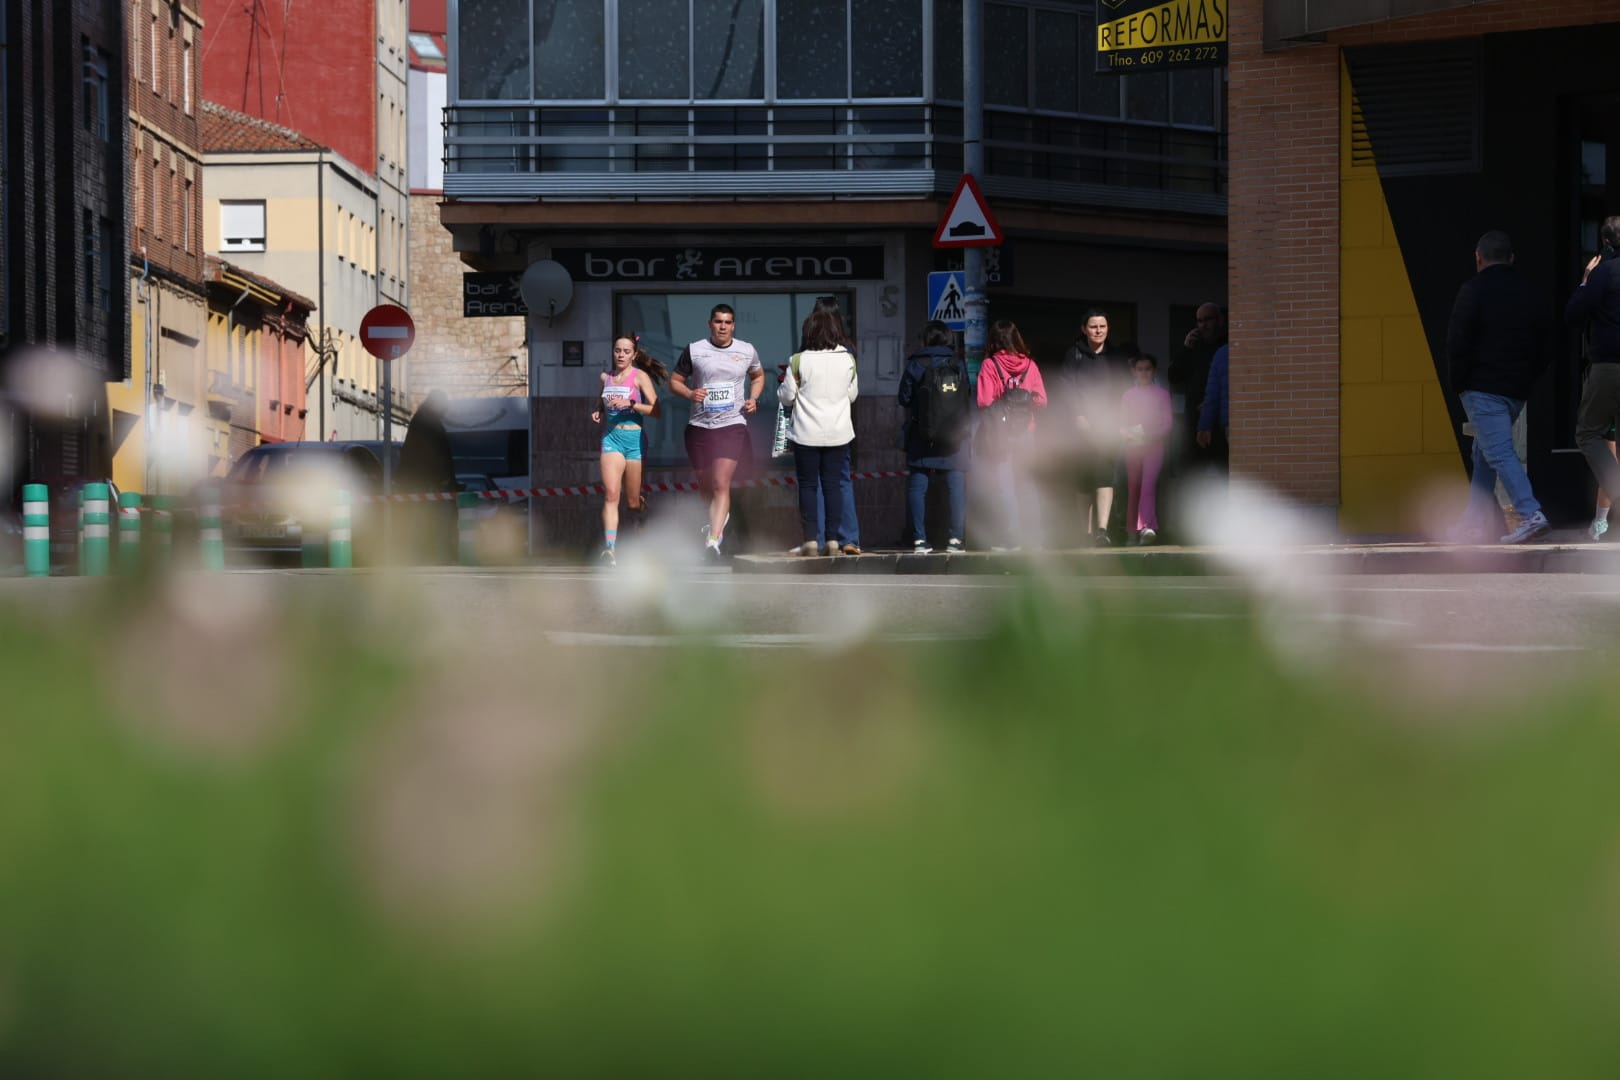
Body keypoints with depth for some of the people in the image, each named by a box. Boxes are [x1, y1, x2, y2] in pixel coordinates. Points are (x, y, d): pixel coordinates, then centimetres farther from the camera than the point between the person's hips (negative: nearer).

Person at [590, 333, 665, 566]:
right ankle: (609, 549, -27)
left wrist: (630, 404, -20)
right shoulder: (605, 378, 11)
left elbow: (655, 409, -8)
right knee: (610, 494, -18)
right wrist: (598, 414, 6)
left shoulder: (640, 376, -1)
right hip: (611, 438, 2)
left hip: (634, 438, -2)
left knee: (632, 502, 8)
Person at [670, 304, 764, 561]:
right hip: (699, 427, 2)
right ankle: (720, 517, 46)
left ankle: (713, 541, -23)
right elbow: (674, 382, 7)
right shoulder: (694, 351, 0)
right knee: (706, 485, 14)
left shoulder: (747, 351, 5)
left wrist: (754, 399, 6)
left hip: (732, 426, -2)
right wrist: (689, 394, -14)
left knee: (721, 484, -17)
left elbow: (758, 376, 24)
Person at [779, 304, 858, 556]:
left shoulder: (799, 361, -9)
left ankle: (810, 539, 1)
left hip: (807, 433, -2)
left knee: (808, 485, 5)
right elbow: (852, 395, 10)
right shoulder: (848, 360, -2)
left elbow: (787, 397, -2)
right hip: (839, 433, 2)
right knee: (832, 485, 7)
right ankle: (832, 539, 4)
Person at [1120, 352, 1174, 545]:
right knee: (1133, 487, 4)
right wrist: (1130, 434, -10)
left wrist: (1152, 434, -12)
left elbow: (1168, 422, 4)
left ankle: (1147, 527, -28)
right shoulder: (1128, 395, 10)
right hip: (1132, 445, 2)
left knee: (1148, 484, -17)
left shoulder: (1162, 394, 6)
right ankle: (1133, 531, 8)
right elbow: (1122, 423, 11)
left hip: (1154, 444, -2)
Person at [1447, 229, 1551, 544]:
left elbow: (1457, 341, -12)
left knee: (1498, 453, -13)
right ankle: (1475, 522, 18)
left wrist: (1458, 385, -2)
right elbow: (1541, 344, 16)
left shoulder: (1474, 289, -6)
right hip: (1517, 390, 7)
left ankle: (1530, 514, -27)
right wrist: (1527, 382, 19)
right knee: (1484, 454, 16)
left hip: (1483, 388, -7)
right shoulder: (1527, 292, 14)